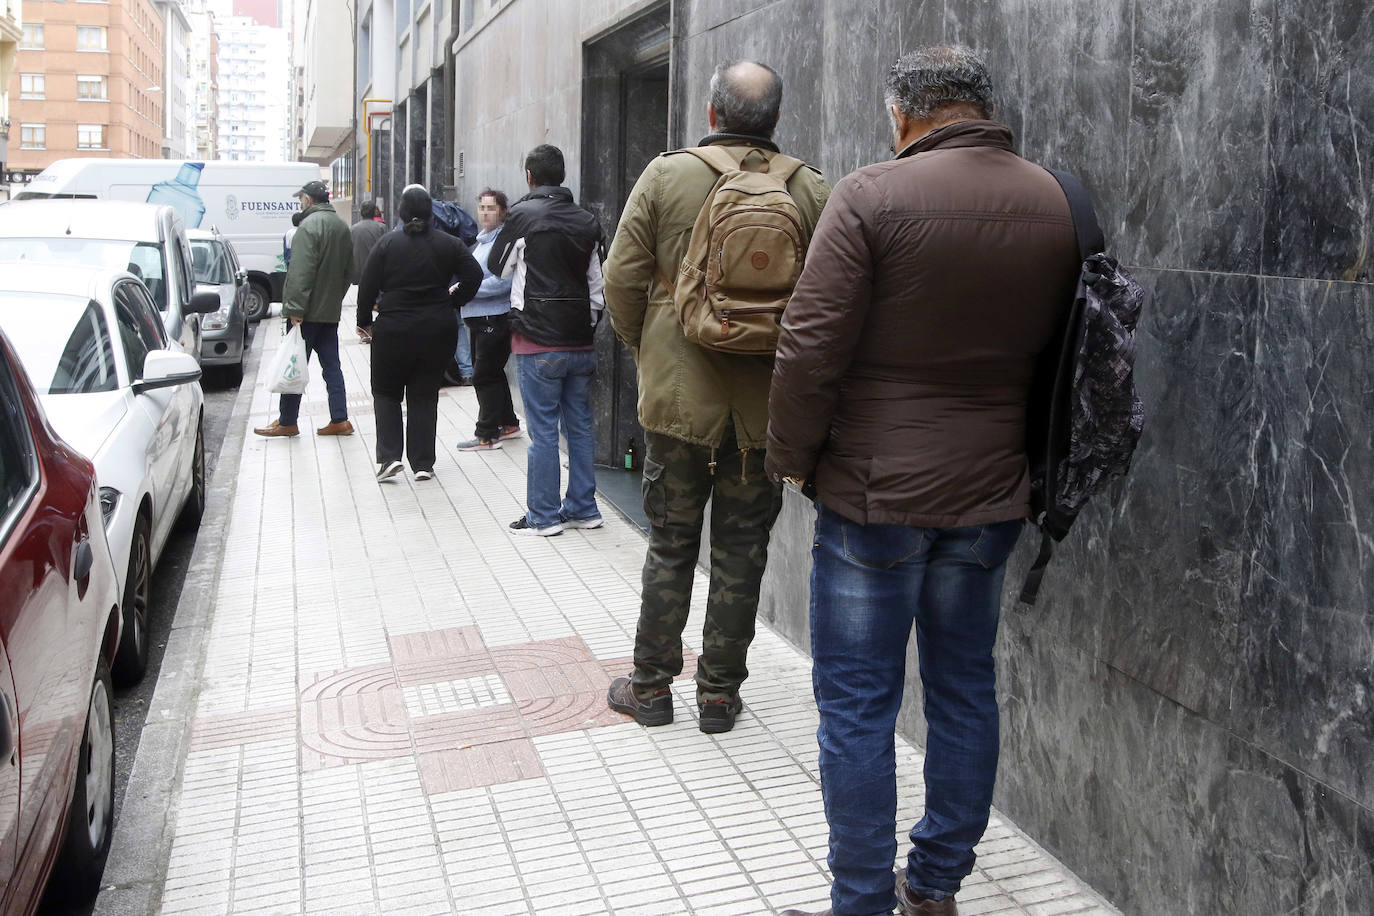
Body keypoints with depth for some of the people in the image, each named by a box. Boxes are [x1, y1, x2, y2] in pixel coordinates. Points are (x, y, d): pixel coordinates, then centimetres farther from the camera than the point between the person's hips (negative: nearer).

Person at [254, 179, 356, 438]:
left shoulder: (309, 226, -15)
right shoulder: (341, 226, 12)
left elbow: (301, 272, -21)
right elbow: (348, 269, 19)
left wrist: (295, 308, -20)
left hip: (309, 311, -8)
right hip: (331, 310, 8)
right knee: (331, 365, 9)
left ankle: (287, 421, 8)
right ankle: (339, 420, 8)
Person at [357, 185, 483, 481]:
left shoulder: (387, 243, -6)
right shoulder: (448, 244, 0)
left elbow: (368, 286, -5)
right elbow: (473, 275, -2)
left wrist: (364, 320, 7)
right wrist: (452, 303, 8)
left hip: (393, 330, -2)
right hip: (437, 331, 2)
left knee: (386, 392, 13)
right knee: (425, 396, 10)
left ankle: (389, 456, 0)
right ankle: (422, 463, 10)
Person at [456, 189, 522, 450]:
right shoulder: (482, 239, 17)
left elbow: (502, 282, -24)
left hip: (495, 318, -10)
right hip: (479, 319, 10)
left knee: (484, 375, -6)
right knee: (491, 374, 17)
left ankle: (487, 434, 2)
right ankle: (508, 424, 29)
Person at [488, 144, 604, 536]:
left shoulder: (523, 216, -8)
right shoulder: (587, 222, 6)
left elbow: (498, 267, 6)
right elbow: (598, 286, 10)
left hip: (539, 342, -5)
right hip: (580, 342, 5)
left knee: (543, 430, 1)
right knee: (579, 426, 12)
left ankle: (543, 516, 7)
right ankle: (583, 508, 19)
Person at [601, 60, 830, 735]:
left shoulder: (666, 176, -5)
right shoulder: (811, 190, -3)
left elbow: (622, 281, -5)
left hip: (679, 396, -1)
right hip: (767, 405, 1)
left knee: (670, 545, 13)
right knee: (742, 549, 12)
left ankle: (651, 686, 23)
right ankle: (720, 692, 22)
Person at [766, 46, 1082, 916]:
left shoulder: (873, 195, -13)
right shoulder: (1056, 203, 4)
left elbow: (812, 348, -16)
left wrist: (794, 455, -2)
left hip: (876, 492, -5)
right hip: (993, 492, 6)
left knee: (858, 705, 5)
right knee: (965, 688, 17)